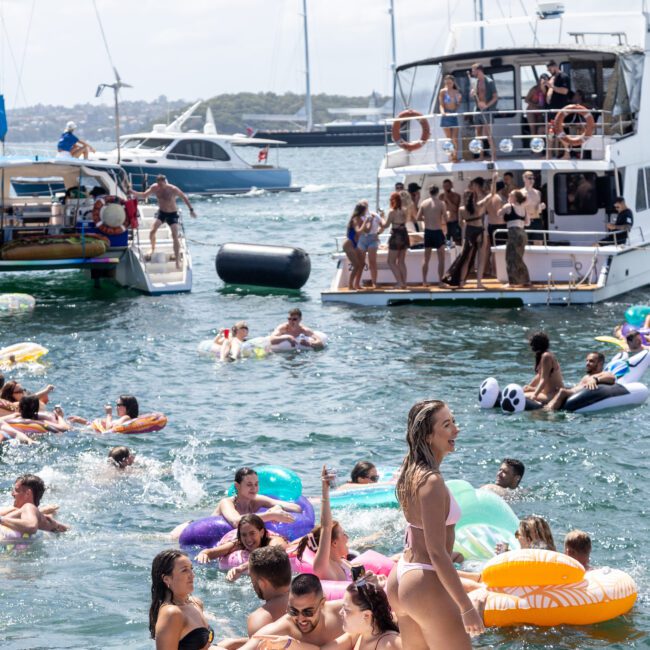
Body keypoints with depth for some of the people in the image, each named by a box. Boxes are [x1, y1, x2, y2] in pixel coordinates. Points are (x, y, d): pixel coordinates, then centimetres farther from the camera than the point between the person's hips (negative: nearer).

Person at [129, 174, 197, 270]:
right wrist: (132, 192, -14)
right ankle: (153, 248, 22)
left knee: (175, 237, -11)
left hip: (172, 214, -4)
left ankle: (177, 259, -6)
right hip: (161, 212, 4)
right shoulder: (154, 188, -12)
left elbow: (184, 197, -10)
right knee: (152, 231, -8)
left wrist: (191, 210, -8)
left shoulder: (173, 189, -23)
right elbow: (144, 195, 0)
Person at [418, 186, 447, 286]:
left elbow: (418, 218, 2)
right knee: (441, 258, 6)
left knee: (426, 258, 12)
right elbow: (445, 219, -10)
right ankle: (440, 280, 3)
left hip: (427, 231, 4)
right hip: (438, 231, -4)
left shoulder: (424, 203, 0)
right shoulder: (440, 203, -10)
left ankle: (424, 281, 11)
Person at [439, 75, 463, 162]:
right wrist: (442, 112, -26)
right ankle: (452, 156, 6)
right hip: (446, 116, -3)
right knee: (449, 138, 0)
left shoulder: (457, 92, 9)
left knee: (455, 138, -3)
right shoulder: (443, 91, -1)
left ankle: (456, 156, 2)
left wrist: (459, 99, -4)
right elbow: (441, 104, -7)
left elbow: (458, 105, 16)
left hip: (454, 115, 3)